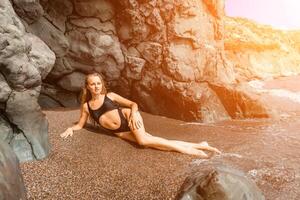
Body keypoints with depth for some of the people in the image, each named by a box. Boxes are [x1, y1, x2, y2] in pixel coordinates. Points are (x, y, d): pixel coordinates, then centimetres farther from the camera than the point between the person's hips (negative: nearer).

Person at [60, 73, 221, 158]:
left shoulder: (110, 96, 4)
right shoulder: (86, 106, 6)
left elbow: (133, 104, 4)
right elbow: (80, 124, 15)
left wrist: (134, 113, -17)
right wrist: (71, 128, -6)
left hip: (128, 117, -2)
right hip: (120, 132, 2)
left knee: (142, 139, -31)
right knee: (144, 141, -20)